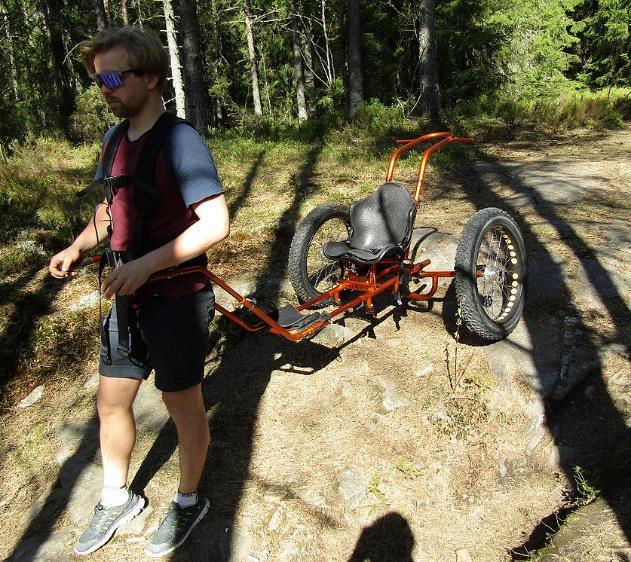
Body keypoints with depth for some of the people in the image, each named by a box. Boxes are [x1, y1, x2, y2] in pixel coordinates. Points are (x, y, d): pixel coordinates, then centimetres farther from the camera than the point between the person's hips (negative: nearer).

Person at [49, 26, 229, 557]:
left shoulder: (180, 140, -17)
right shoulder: (115, 138, 7)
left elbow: (216, 223, -25)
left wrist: (146, 263, -29)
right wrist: (78, 247, 3)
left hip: (176, 298, -7)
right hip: (129, 297, 8)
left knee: (183, 404, 10)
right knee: (111, 400, 17)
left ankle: (189, 502, 34)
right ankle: (117, 497, 41)